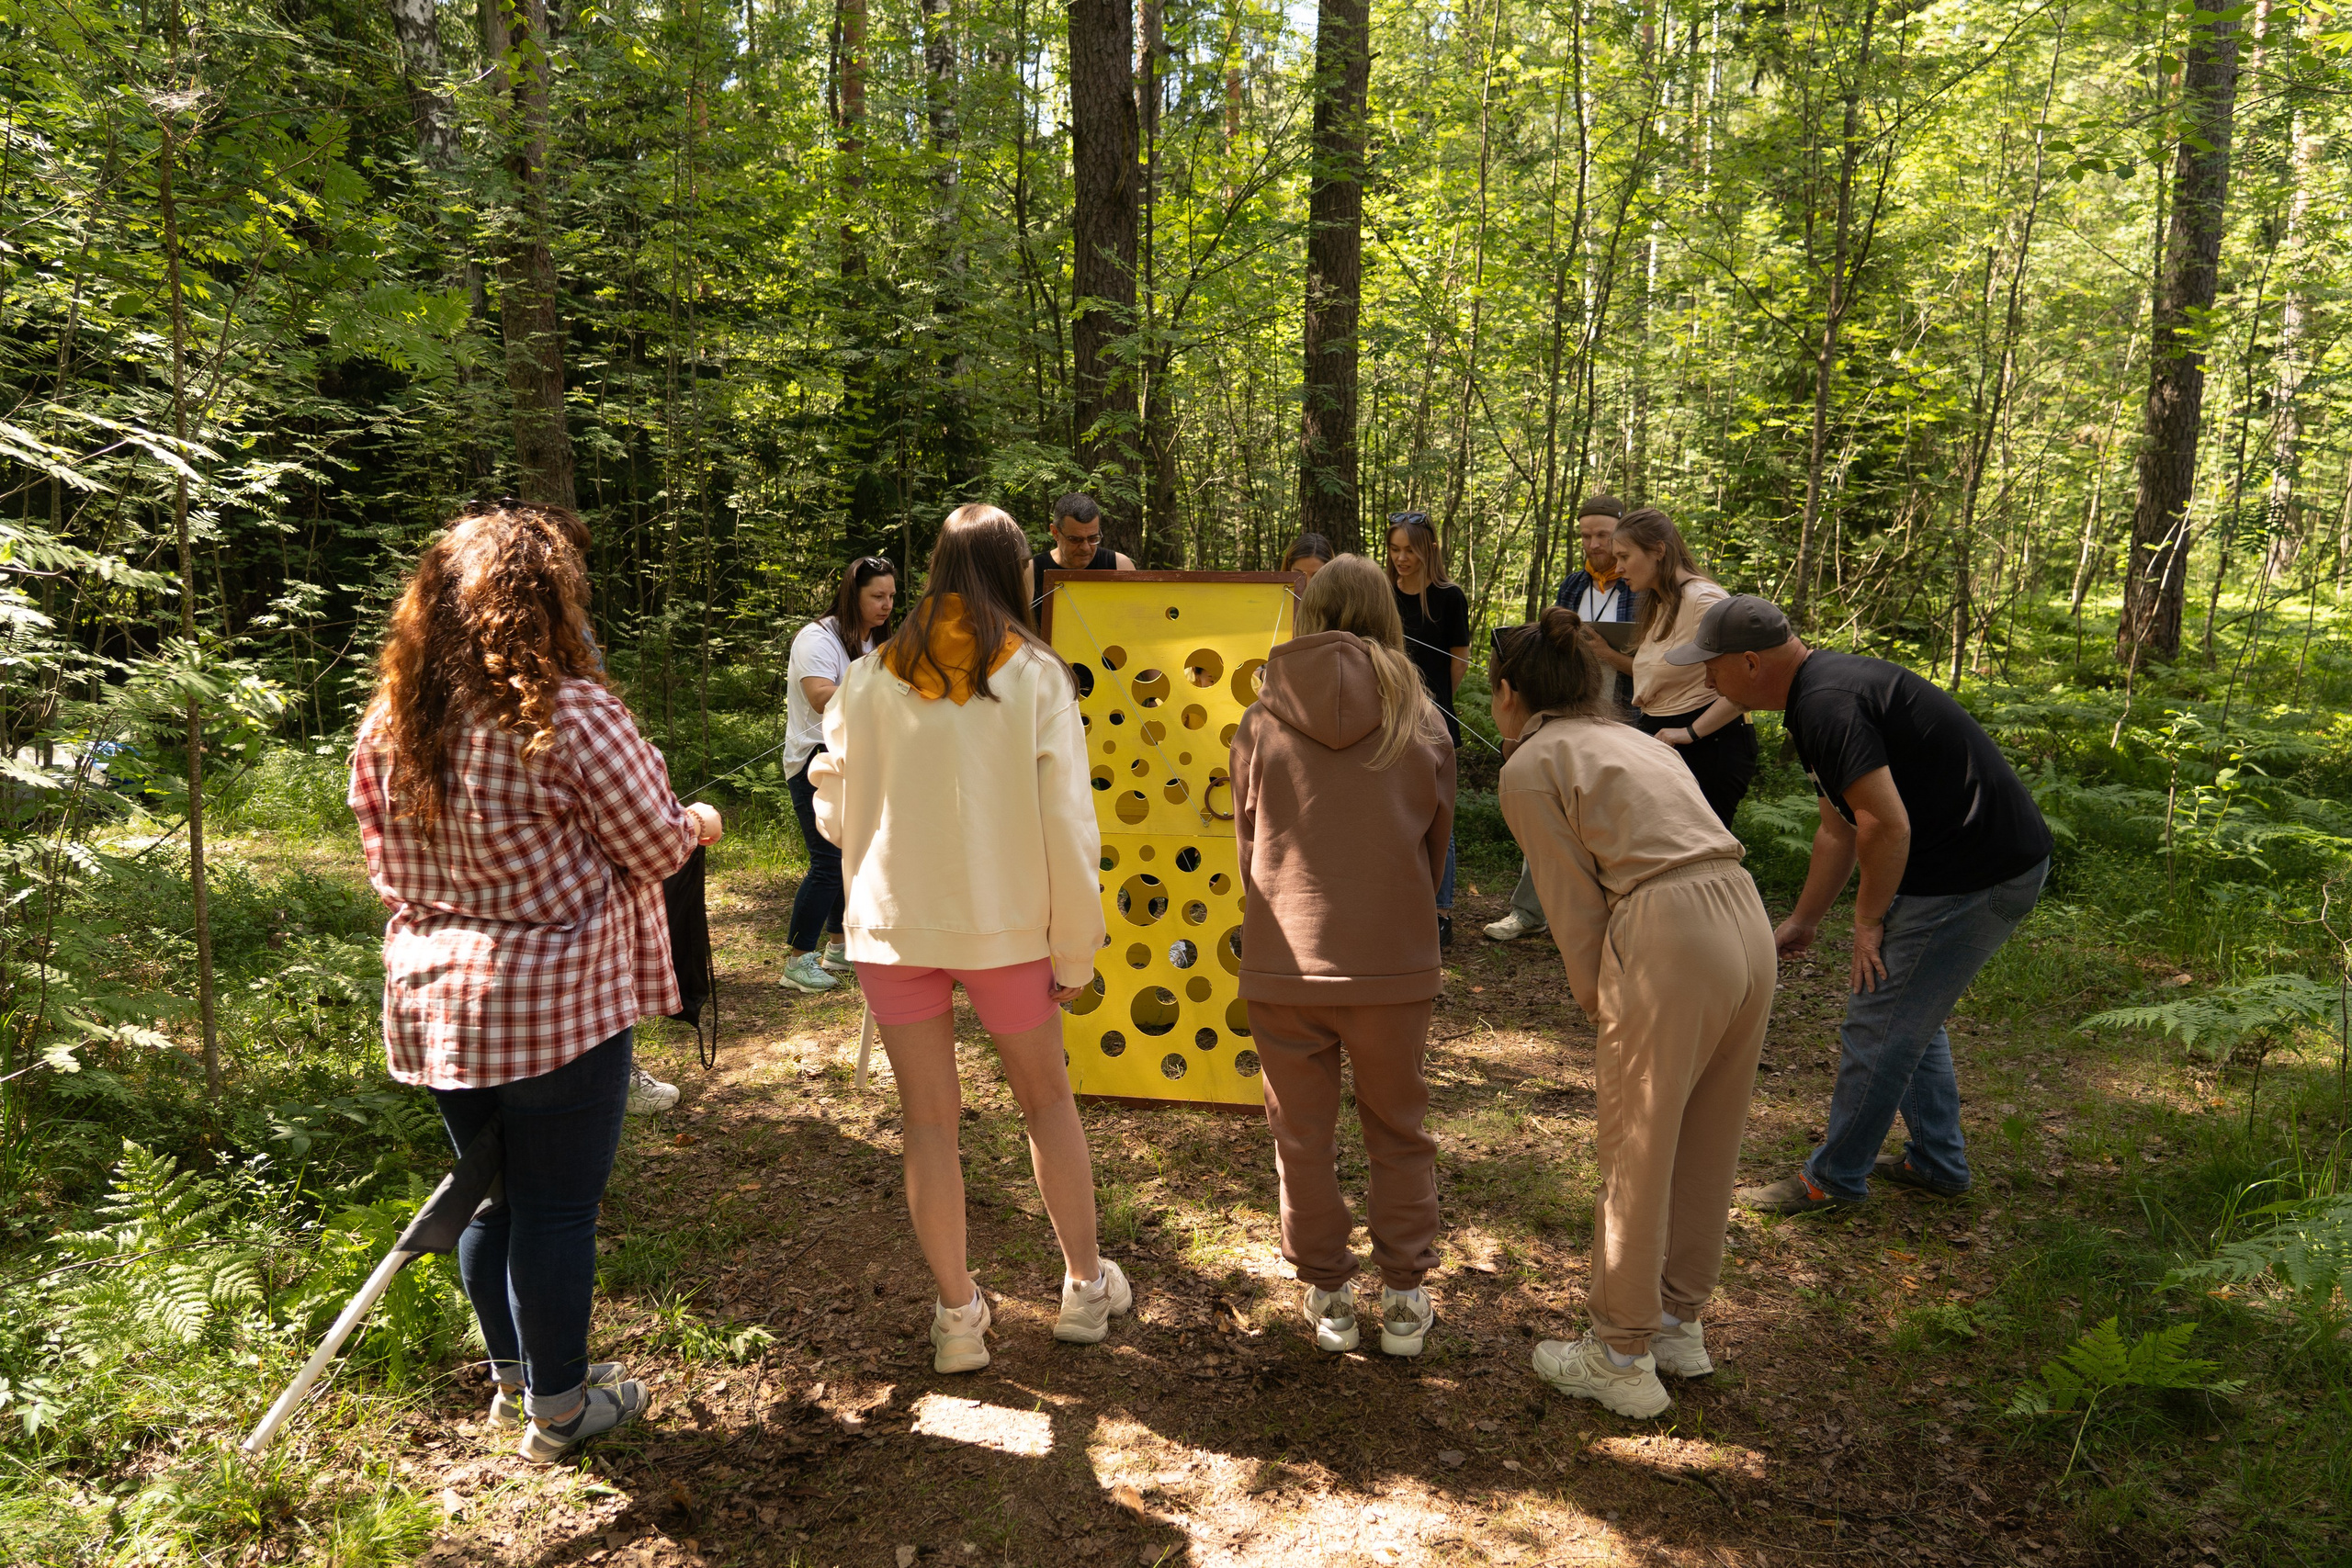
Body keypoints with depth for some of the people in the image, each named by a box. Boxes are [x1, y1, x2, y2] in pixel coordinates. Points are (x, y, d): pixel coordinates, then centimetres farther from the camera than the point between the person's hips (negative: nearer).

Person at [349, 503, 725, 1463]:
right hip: (559, 1002, -7)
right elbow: (655, 847, -10)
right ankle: (558, 1408, 25)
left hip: (433, 997, 7)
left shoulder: (388, 723, 3)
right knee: (557, 1207, 8)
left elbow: (384, 865, 13)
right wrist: (697, 822, 11)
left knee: (492, 1195, 21)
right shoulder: (572, 715, -18)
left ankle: (514, 1377, 40)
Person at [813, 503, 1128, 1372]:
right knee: (1047, 1098, 18)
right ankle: (1086, 1285, 30)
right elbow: (1066, 823, -9)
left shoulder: (868, 679, -2)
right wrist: (1075, 948, -1)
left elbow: (834, 814, 3)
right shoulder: (1036, 675, -8)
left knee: (929, 1119, 12)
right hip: (1005, 924, -1)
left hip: (893, 924, 1)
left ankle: (957, 1316, 22)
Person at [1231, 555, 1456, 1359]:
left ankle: (1329, 1294, 27)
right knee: (1398, 1133, 19)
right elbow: (1436, 851, 9)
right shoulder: (1422, 724, -1)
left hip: (1284, 964, 0)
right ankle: (1404, 1297, 27)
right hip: (1393, 963, 1)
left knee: (1303, 1137, 16)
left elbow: (1244, 846, 7)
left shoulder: (1262, 722, -3)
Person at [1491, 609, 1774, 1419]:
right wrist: (1612, 995, 20)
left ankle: (1622, 1358, 24)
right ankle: (1679, 1323, 38)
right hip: (1747, 919, 8)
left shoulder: (1529, 767, 2)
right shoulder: (1631, 738, 24)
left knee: (1635, 1155, 8)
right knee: (1704, 1145, 21)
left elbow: (1574, 900, -1)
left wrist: (1594, 999, 12)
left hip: (1667, 937, -8)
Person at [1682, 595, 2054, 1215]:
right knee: (1909, 1011, 23)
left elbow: (1887, 826, -28)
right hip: (2001, 860, 11)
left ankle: (1833, 1179, 15)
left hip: (1972, 878, -11)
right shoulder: (1825, 685, 12)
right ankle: (1938, 1162, 36)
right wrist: (1802, 922, 24)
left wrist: (1869, 921, -12)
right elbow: (1840, 829, 20)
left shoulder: (1826, 705, -22)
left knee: (1877, 1026, -1)